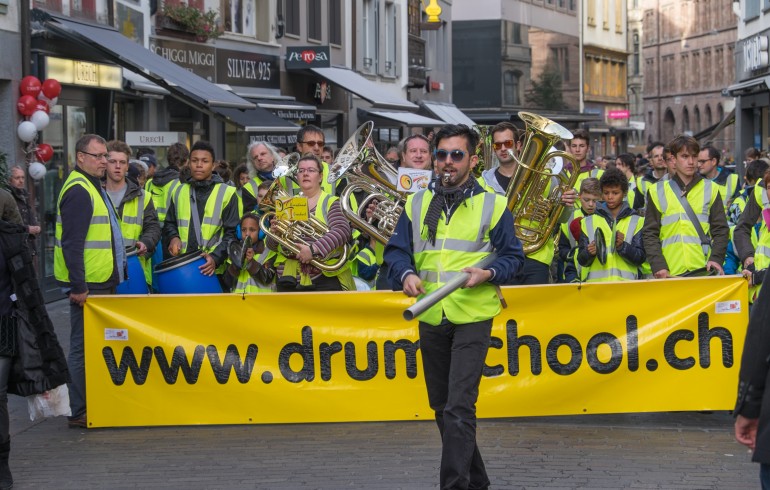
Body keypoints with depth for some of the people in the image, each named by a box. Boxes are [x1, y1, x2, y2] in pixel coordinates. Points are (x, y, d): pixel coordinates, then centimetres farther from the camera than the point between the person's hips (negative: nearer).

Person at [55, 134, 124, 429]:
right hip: (87, 287, -10)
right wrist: (78, 287, -23)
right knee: (83, 347, -6)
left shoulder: (91, 187, 19)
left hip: (101, 283, 10)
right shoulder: (78, 191, -14)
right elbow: (71, 243, -20)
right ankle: (80, 413, -2)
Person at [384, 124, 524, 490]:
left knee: (458, 408, -15)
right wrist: (406, 274, -13)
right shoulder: (416, 204, 9)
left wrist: (487, 274, -16)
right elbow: (397, 250, 8)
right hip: (430, 319, 5)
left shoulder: (493, 205, 0)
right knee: (441, 407, 13)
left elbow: (512, 256, 3)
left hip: (473, 318, -5)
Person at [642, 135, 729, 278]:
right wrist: (658, 265, -9)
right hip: (670, 274, 0)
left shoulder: (710, 189, 13)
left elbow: (721, 230, 10)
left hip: (704, 271, 1)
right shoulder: (658, 192, 10)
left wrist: (716, 259, -7)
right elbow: (649, 234, 6)